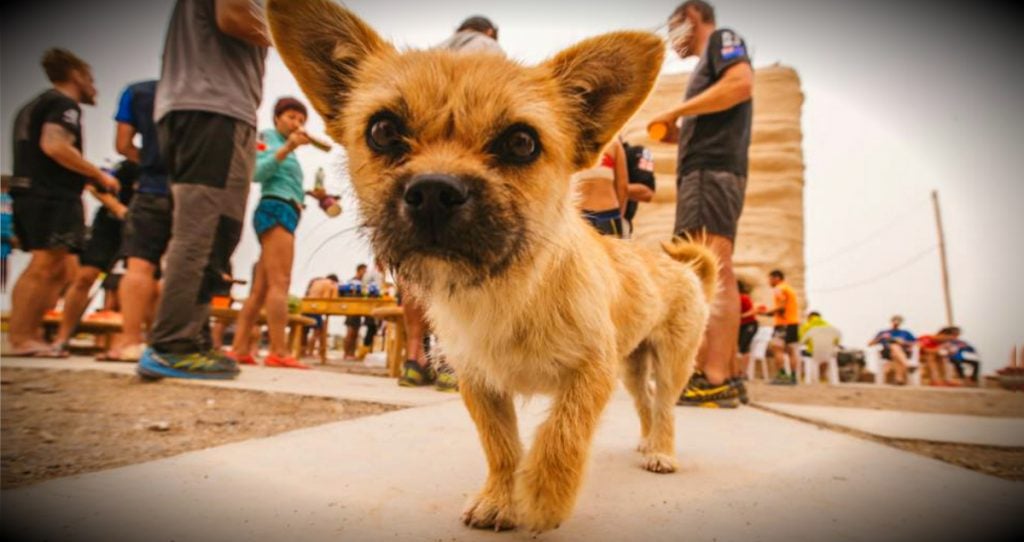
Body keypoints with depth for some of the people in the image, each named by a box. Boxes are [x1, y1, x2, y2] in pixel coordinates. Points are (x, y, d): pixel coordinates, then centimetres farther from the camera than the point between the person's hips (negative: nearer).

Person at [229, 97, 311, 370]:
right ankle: (279, 352, -24)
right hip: (275, 209, -9)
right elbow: (257, 172, -10)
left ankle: (239, 349, 2)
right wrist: (287, 148, -16)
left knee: (260, 289, 2)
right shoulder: (267, 137, 7)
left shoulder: (286, 149, 30)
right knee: (280, 282, -18)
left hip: (283, 213, 9)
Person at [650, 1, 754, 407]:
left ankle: (717, 381, -23)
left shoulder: (722, 39, 8)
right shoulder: (707, 64, 32)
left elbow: (742, 83, -14)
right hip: (701, 174, 10)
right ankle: (702, 371, 6)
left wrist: (675, 112, -10)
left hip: (713, 171, -10)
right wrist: (675, 134, 17)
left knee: (714, 270, -19)